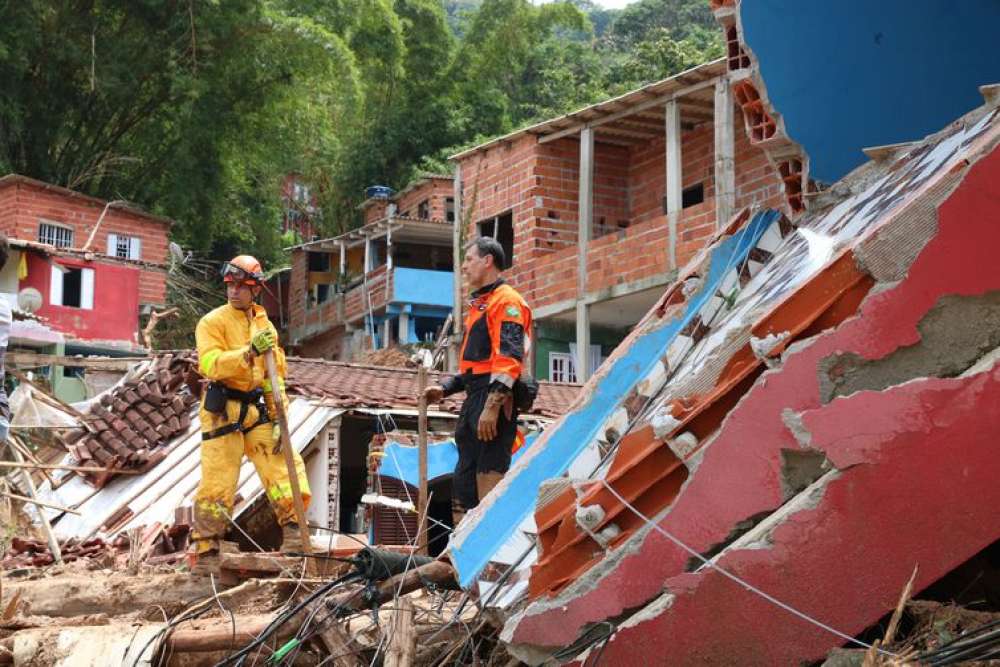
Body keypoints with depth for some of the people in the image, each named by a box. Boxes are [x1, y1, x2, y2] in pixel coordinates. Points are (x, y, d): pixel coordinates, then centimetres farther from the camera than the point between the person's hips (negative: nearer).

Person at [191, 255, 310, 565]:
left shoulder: (265, 325, 14)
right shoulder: (212, 322, -2)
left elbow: (275, 376, 13)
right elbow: (210, 364, -19)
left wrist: (278, 417, 4)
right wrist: (249, 352, -30)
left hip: (257, 411, 5)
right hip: (223, 410, -5)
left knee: (284, 464, -6)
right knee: (217, 482, -4)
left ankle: (293, 531, -1)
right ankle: (206, 552, 4)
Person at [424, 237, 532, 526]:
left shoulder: (506, 301, -7)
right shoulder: (479, 305, 25)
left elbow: (508, 357, -18)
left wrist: (492, 405, -25)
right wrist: (445, 388, 19)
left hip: (494, 399, -11)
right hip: (474, 399, 11)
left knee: (489, 478, -14)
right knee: (463, 480, 11)